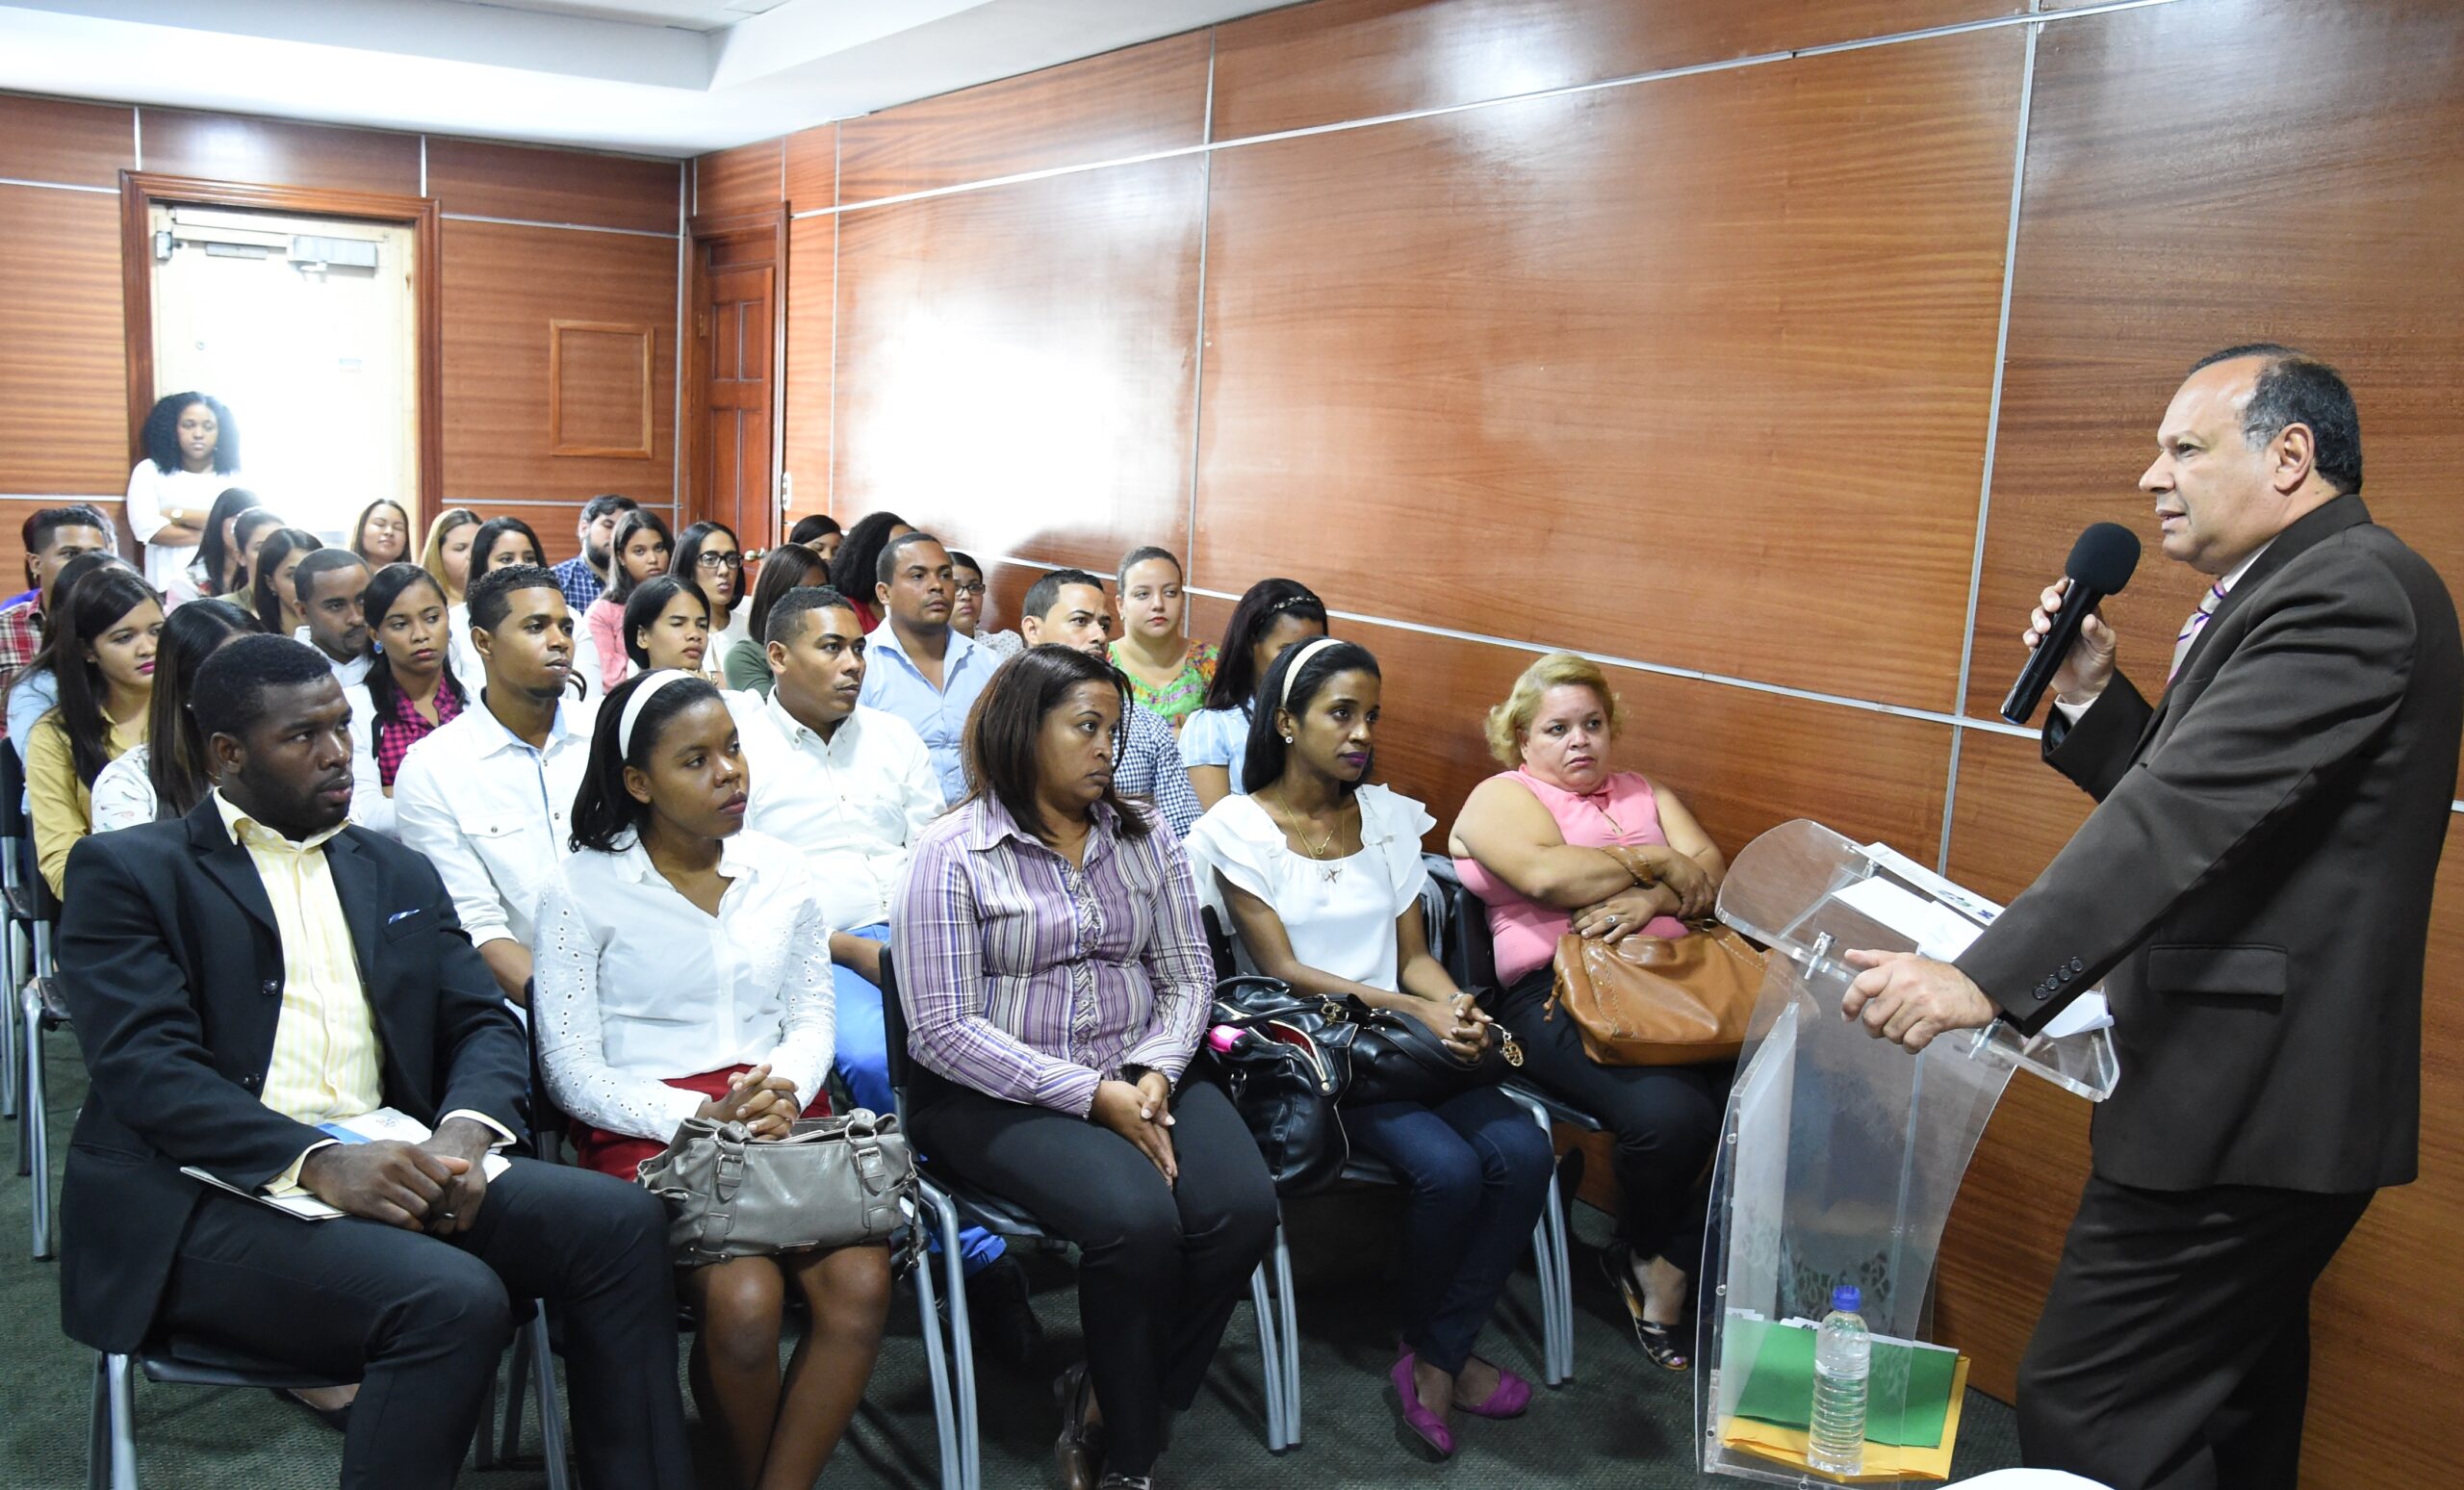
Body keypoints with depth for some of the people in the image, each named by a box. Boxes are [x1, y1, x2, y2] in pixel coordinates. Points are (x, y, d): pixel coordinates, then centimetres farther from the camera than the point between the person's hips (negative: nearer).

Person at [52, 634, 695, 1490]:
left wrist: (464, 1131, -11)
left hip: (389, 1163, 5)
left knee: (620, 1220, -19)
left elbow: (485, 1026, 13)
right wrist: (318, 1162, -24)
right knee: (454, 1299, -31)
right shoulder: (127, 871, 4)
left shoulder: (400, 876, 20)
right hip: (216, 1192, -5)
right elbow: (145, 1067, -10)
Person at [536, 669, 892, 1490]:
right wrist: (701, 1116, -15)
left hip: (785, 1116, 4)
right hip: (647, 1131, -3)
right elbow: (571, 1071, -2)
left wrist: (781, 1093, -10)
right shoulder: (584, 890, -1)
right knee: (744, 1297, -29)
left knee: (861, 1283, -24)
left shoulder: (780, 872, 11)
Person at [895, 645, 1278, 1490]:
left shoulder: (1146, 841, 11)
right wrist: (1093, 1096, -18)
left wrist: (1153, 1075, -12)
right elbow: (943, 1031, -12)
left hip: (1137, 1079, 5)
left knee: (1243, 1207, -22)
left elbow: (1187, 977, 9)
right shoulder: (953, 855, -6)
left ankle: (1108, 1411, 1)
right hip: (999, 1096, -5)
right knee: (1135, 1219, -30)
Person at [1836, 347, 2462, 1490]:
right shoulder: (2337, 585, 16)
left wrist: (1989, 978, -34)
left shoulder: (2347, 587, -16)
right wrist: (2094, 698, 2)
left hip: (2249, 1099, -11)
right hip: (2264, 1089, 11)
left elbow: (2187, 812, -28)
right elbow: (2186, 796, 17)